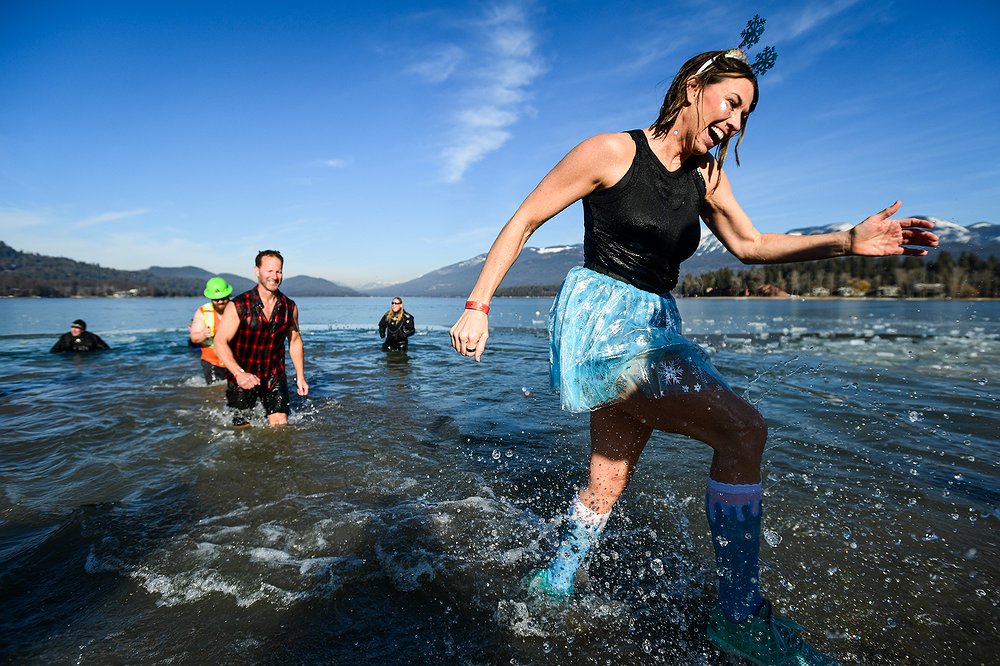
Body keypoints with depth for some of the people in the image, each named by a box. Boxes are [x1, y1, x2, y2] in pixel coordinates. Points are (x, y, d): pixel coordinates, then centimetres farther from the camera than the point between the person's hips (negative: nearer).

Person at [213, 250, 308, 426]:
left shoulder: (289, 307, -2)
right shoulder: (238, 306, -14)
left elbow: (295, 340, 11)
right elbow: (220, 342, -17)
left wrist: (300, 376, 9)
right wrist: (239, 373, -32)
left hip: (275, 377, 3)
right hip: (242, 378, -2)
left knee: (280, 427, -1)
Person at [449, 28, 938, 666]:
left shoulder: (707, 176, 13)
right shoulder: (612, 152, -6)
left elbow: (750, 244, 22)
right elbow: (524, 220, -4)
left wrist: (848, 241, 8)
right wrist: (477, 306, -8)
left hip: (654, 330, 8)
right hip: (597, 322, -8)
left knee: (609, 481, 11)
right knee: (744, 429, -18)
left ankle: (555, 585, 34)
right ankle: (740, 614, -4)